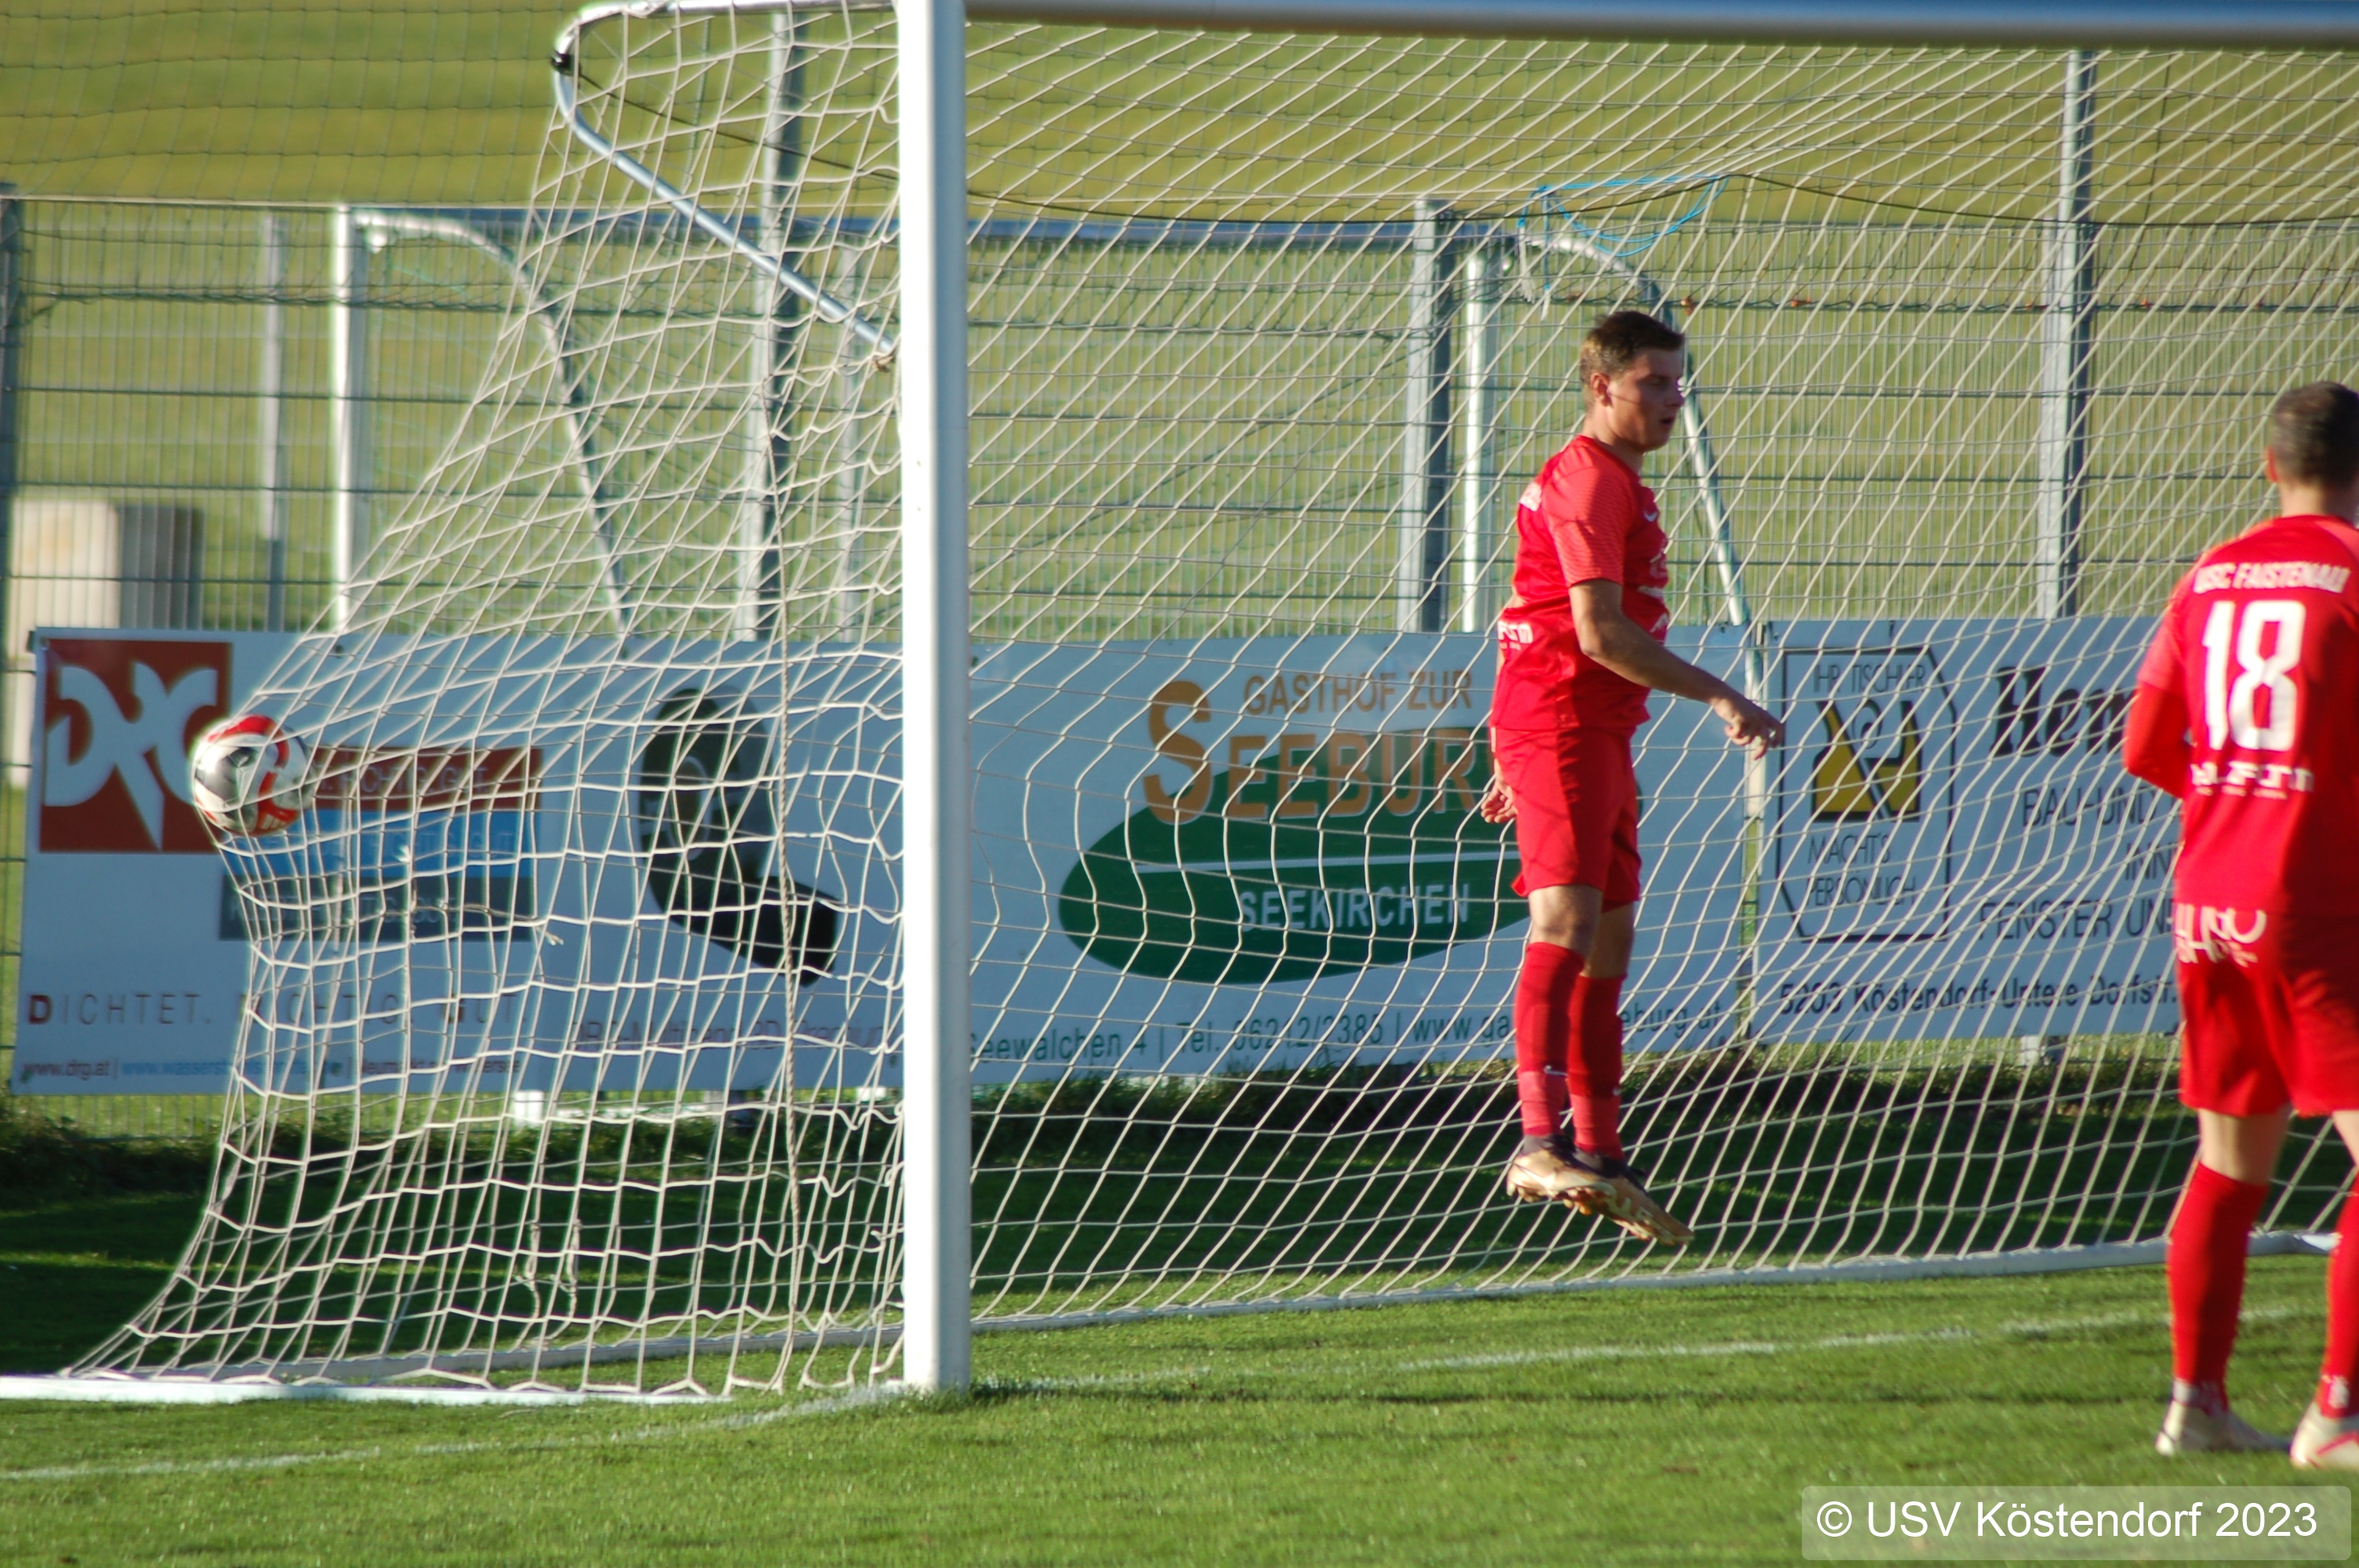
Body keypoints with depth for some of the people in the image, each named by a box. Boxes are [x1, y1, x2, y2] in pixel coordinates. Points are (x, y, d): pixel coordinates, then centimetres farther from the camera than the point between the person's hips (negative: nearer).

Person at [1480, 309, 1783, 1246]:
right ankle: (1541, 1140, -34)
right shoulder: (1588, 482, -12)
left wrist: (1516, 761, 29)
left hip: (1597, 732, 11)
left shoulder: (1613, 482, 22)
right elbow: (1600, 632, -21)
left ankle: (1599, 1158, 18)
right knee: (1565, 919, -22)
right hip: (1560, 722, -11)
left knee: (1609, 938, 13)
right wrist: (1719, 699, -20)